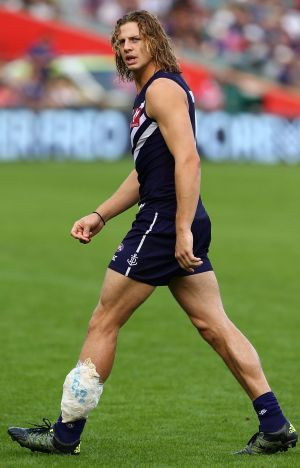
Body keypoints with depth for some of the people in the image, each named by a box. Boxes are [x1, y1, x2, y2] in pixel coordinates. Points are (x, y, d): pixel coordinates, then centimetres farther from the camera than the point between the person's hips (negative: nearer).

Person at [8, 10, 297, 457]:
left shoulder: (163, 88, -10)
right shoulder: (150, 94, 22)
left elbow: (187, 159, -21)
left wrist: (182, 230, -26)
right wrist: (100, 215, 23)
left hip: (165, 222, -10)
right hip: (179, 226, 10)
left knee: (103, 322, -2)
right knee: (215, 325, 6)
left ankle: (66, 433, 4)